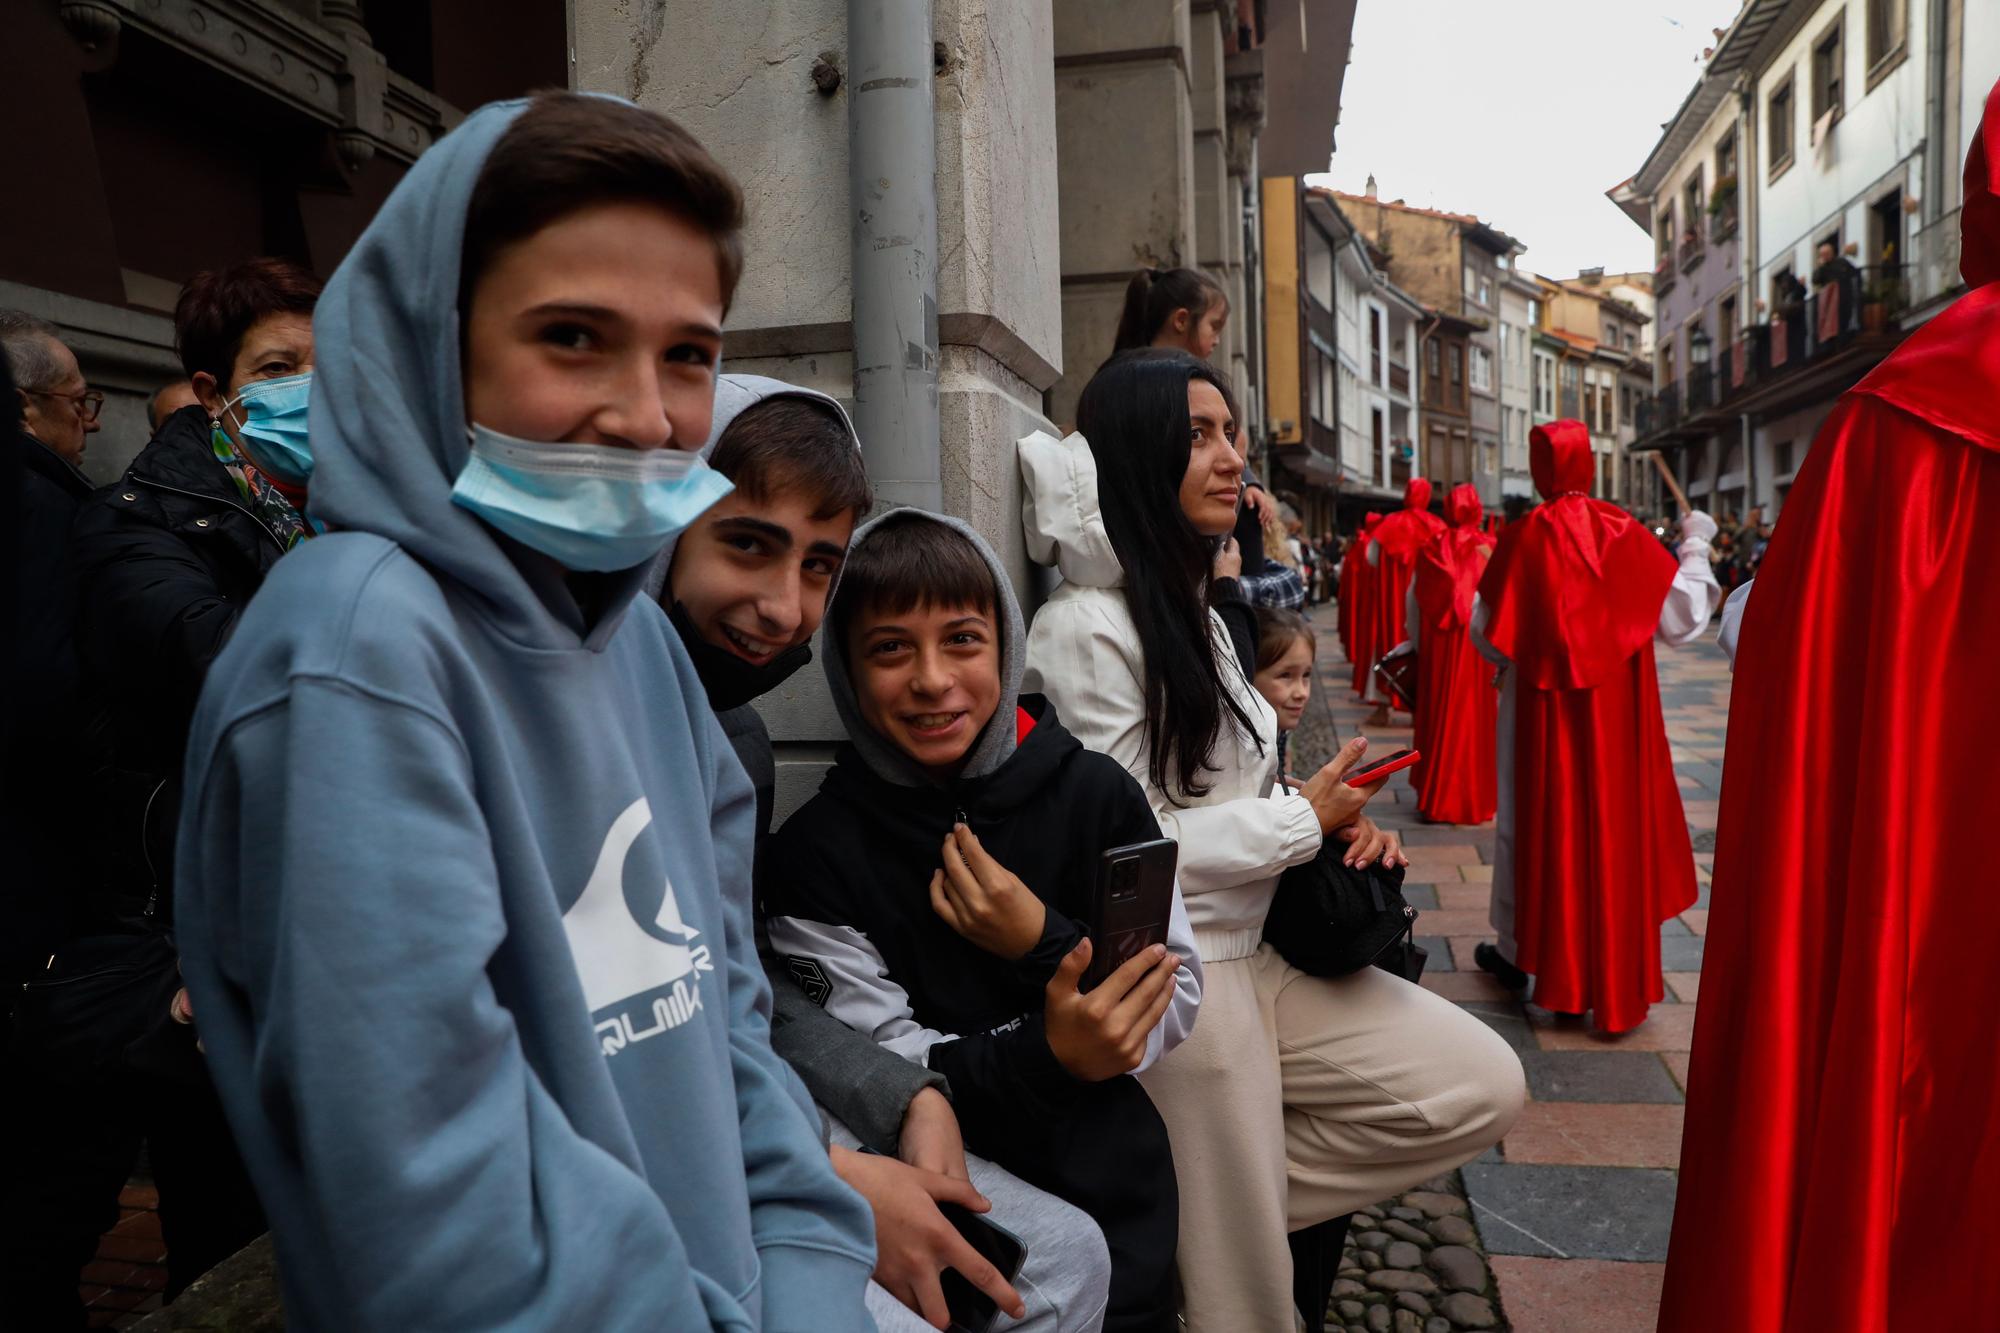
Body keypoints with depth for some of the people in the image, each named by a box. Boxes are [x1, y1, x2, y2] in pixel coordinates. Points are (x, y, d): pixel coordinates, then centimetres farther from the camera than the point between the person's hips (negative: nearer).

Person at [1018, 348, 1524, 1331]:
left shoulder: (1198, 619, 14)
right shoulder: (1086, 628, -17)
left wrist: (1342, 822, -2)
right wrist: (1303, 818, -11)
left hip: (1257, 954, 9)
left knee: (1485, 1087, 4)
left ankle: (1235, 1202, 9)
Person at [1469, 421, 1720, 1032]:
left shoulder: (1522, 539, -8)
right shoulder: (1624, 532, -7)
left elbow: (1487, 636, -4)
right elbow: (1683, 618, -4)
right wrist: (1695, 546, 10)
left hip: (1542, 708, 0)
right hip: (1616, 709, 1)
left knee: (1540, 817, 13)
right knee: (1618, 820, 8)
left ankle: (1520, 951, 26)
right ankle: (1618, 980, 16)